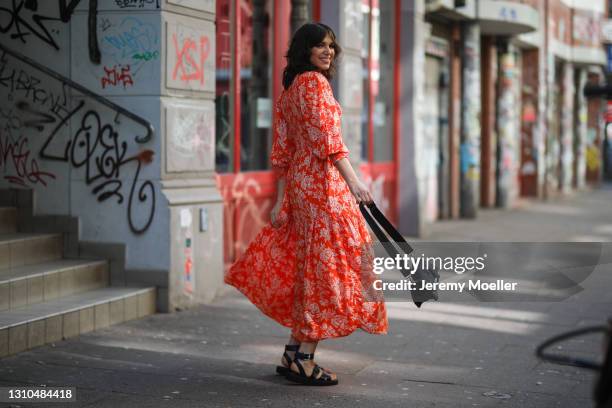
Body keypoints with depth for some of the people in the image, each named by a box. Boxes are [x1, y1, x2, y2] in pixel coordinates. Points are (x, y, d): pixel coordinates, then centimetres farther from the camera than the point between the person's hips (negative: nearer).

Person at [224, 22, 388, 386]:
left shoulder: (289, 90, 18)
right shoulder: (314, 82, -8)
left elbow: (282, 151, 16)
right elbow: (327, 137, -19)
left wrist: (281, 201, 15)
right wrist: (353, 181, -23)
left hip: (298, 184, 9)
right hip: (323, 184, -9)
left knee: (307, 270, 13)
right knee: (326, 267, -5)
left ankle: (293, 355, 18)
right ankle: (304, 361, -3)